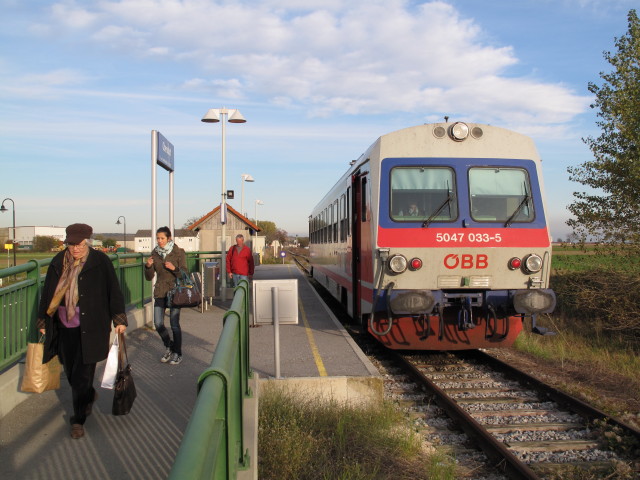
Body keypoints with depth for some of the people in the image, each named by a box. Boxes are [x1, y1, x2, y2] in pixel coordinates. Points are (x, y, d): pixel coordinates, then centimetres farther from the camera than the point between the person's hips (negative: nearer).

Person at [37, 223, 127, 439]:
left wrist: (119, 319, -6)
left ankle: (79, 420, 11)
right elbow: (47, 293, 12)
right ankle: (89, 396, 43)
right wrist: (43, 322, 14)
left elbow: (114, 291, -3)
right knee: (71, 372, 15)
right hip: (64, 328, 5)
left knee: (82, 375, -2)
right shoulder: (58, 263, 5)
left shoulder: (100, 262, -6)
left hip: (90, 329, -4)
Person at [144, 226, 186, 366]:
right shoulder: (154, 253, 4)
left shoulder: (178, 252, -6)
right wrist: (148, 266, -14)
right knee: (158, 324, 0)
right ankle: (169, 347, 25)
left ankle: (177, 354, 13)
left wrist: (174, 268, -25)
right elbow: (149, 277, 6)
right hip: (160, 292, 4)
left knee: (174, 324, -3)